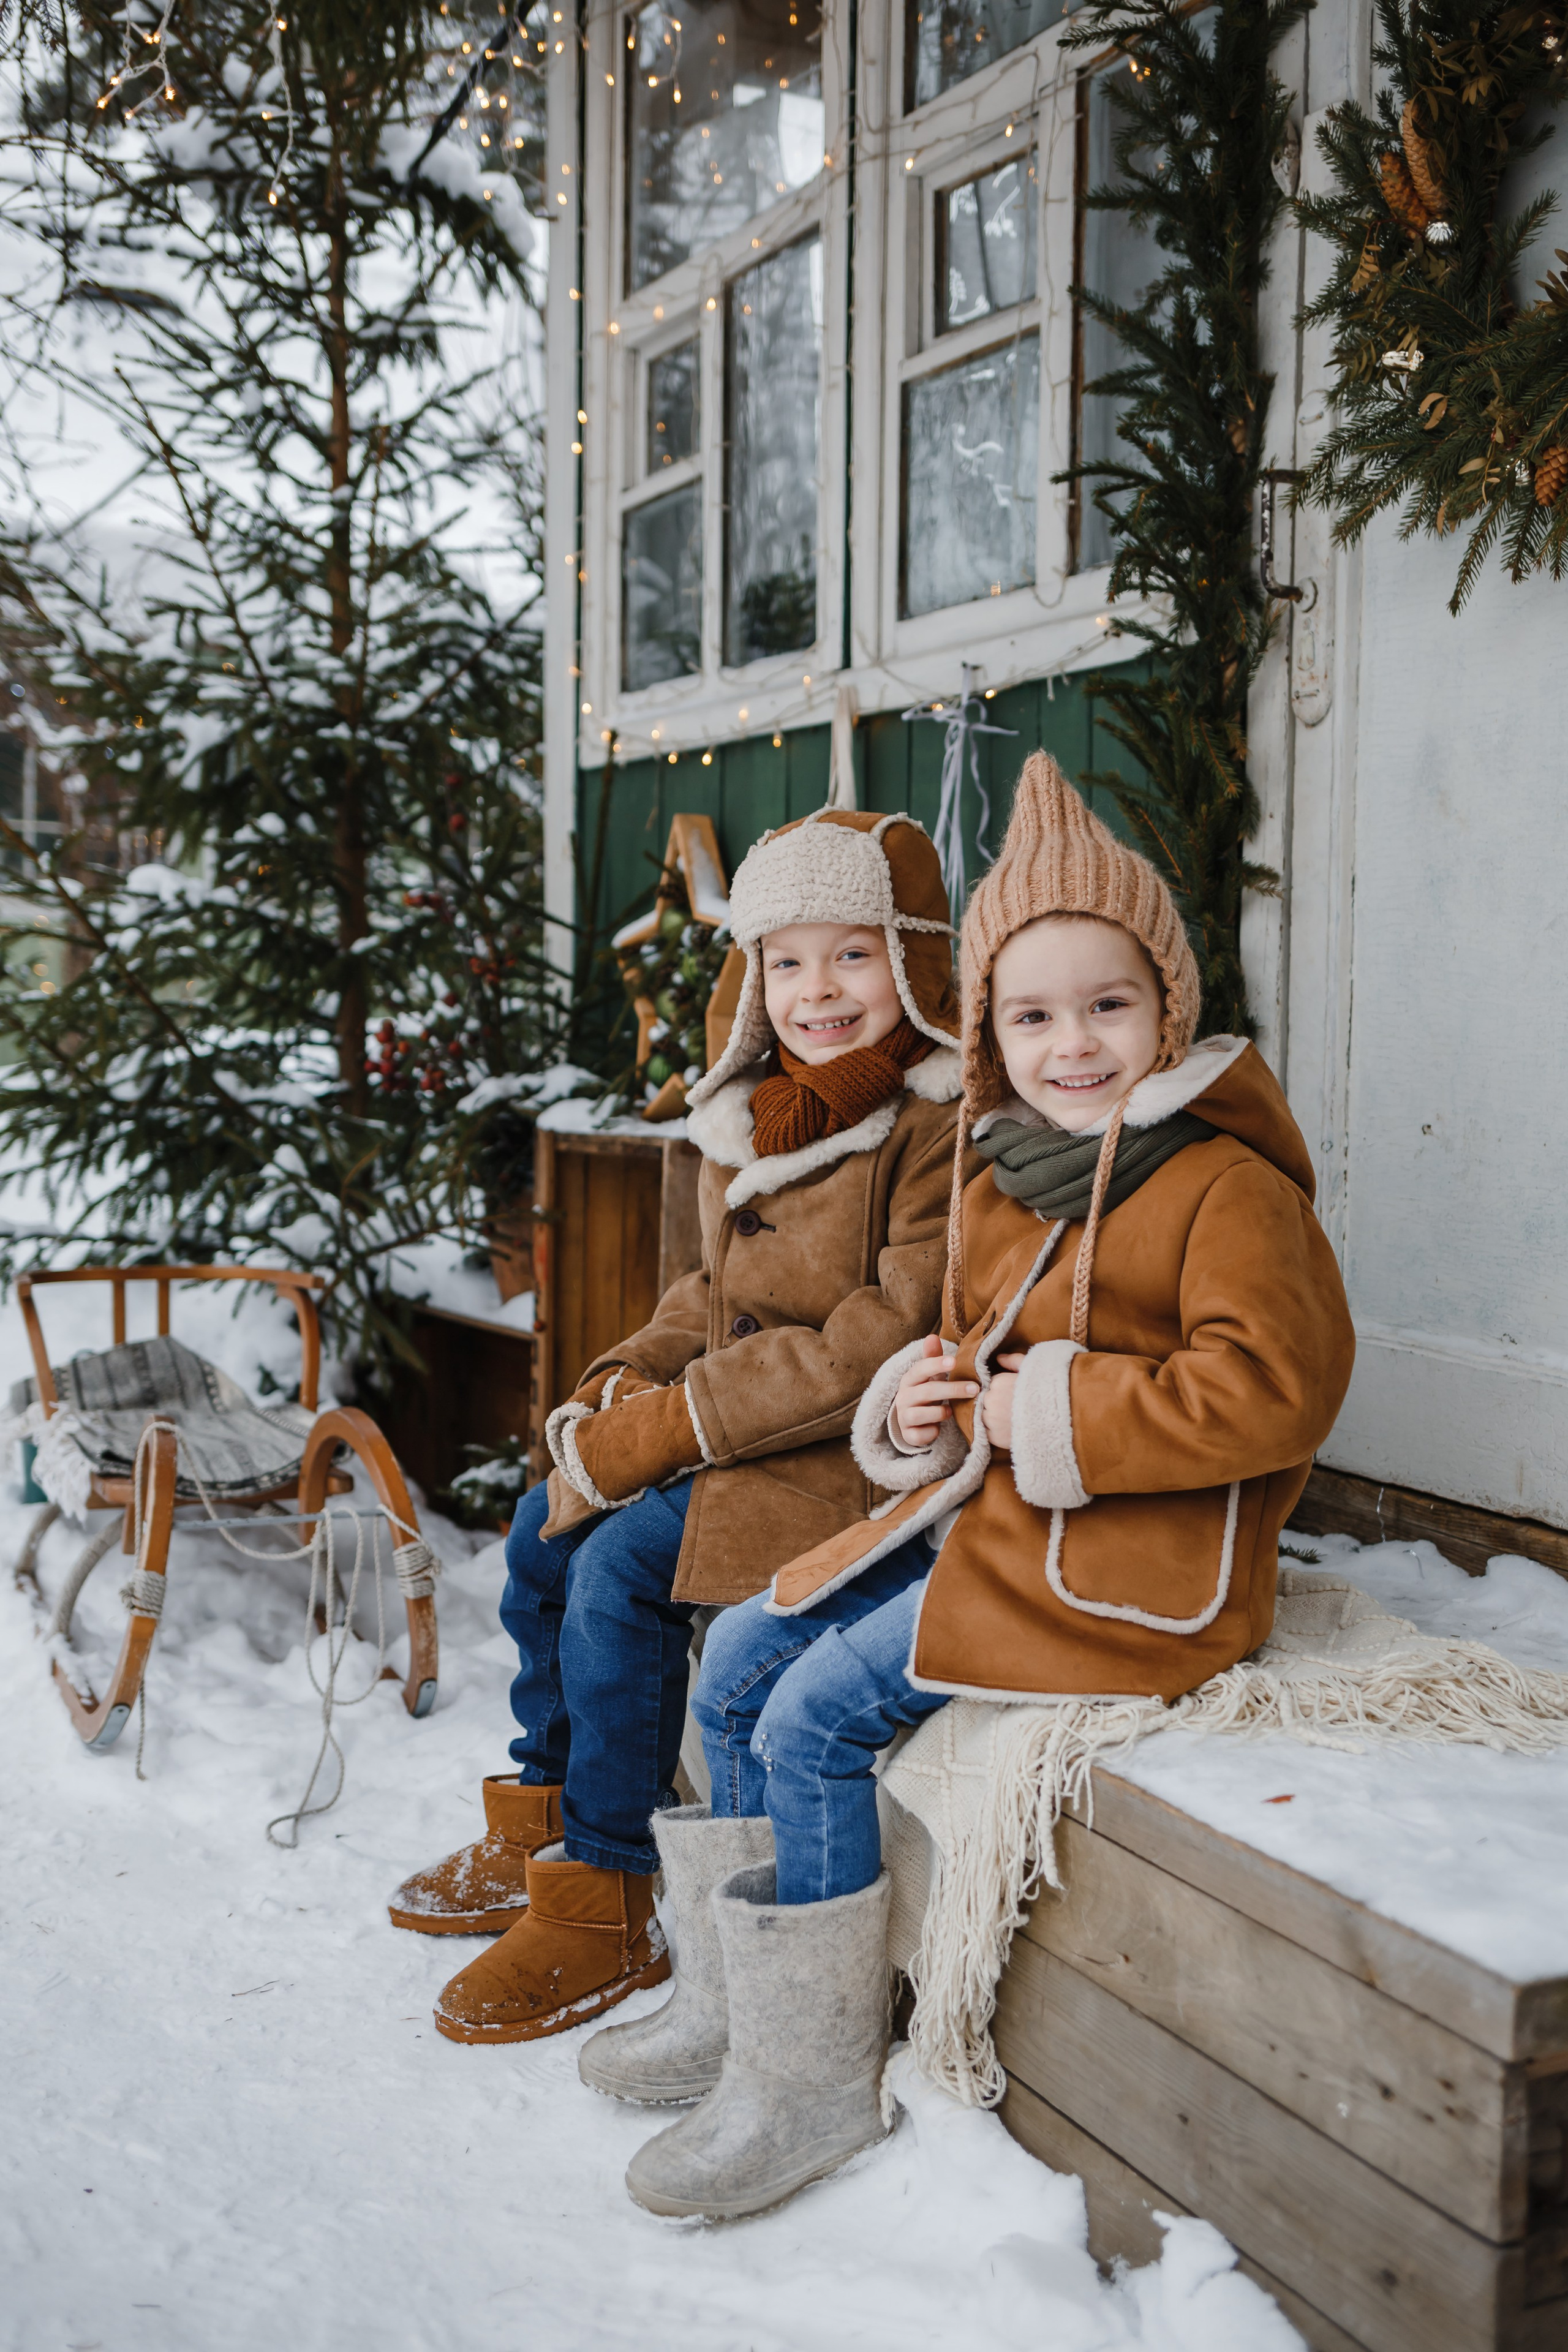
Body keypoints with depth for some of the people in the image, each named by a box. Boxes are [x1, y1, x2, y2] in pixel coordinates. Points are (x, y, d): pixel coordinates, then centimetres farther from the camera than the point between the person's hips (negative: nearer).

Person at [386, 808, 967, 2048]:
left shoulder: (953, 1122, -18)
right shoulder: (759, 1116, 10)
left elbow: (894, 1336, -24)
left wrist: (680, 1422, -22)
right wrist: (624, 1383, -2)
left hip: (869, 1450, -9)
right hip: (751, 1420, 9)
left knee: (624, 1564, -20)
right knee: (548, 1525, 7)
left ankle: (604, 1910, -4)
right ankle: (539, 1826, 24)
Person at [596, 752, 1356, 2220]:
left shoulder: (1227, 1186, -12)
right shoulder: (998, 1189, 14)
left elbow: (1267, 1391, -23)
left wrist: (1043, 1414, -20)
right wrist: (919, 1401, 1)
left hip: (1124, 1563, -9)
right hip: (979, 1520, 9)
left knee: (818, 1715, -18)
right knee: (737, 1667, 5)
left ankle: (818, 2082, 1)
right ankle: (732, 2002, 20)